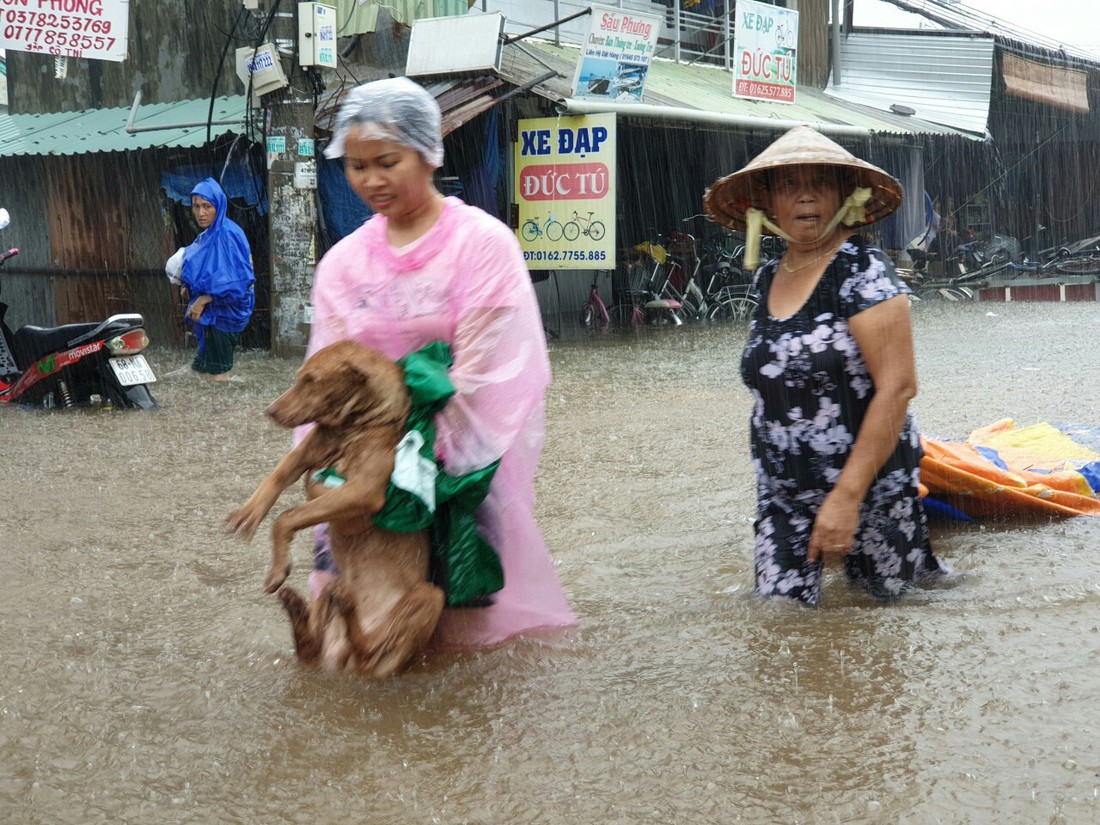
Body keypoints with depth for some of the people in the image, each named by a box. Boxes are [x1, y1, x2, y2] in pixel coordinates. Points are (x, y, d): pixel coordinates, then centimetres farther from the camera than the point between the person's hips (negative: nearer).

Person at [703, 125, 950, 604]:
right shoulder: (766, 279, 7)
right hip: (783, 493, 6)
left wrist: (846, 495, -24)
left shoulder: (861, 271, -14)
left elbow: (897, 386, -20)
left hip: (865, 484, -6)